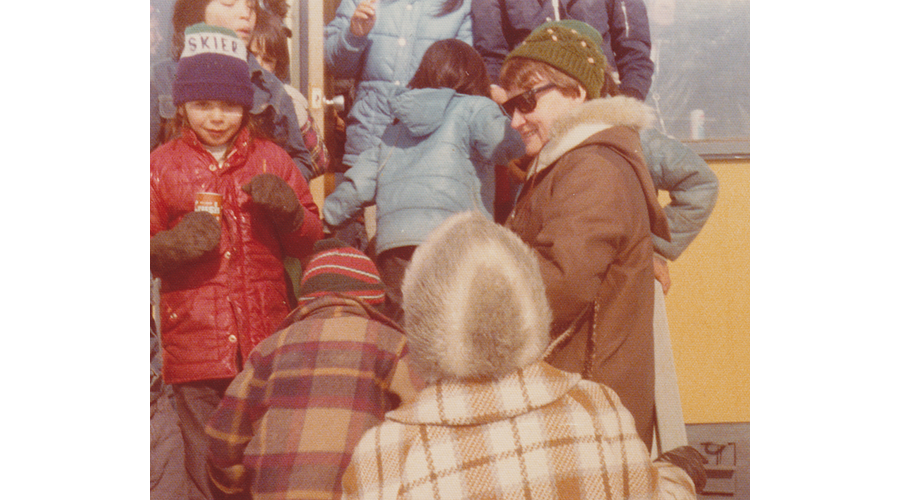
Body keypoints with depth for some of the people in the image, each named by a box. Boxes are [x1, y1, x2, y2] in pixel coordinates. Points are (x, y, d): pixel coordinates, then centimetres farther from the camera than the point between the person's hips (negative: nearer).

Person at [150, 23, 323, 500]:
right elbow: (150, 252, 6)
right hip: (195, 343, -1)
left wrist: (287, 211, -8)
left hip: (267, 339, 1)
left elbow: (309, 239, 12)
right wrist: (172, 246, -15)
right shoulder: (163, 164, 6)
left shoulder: (271, 159, 10)